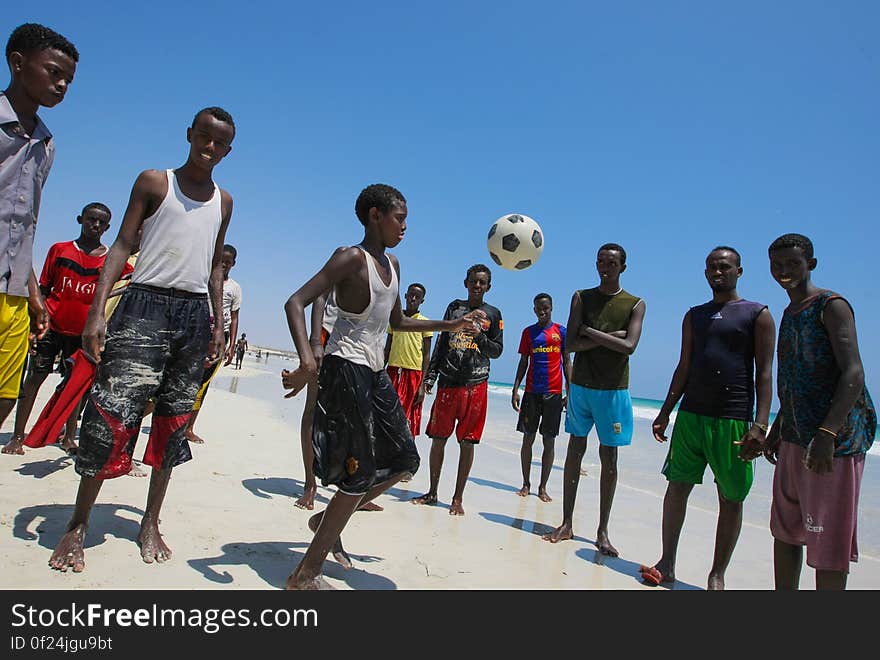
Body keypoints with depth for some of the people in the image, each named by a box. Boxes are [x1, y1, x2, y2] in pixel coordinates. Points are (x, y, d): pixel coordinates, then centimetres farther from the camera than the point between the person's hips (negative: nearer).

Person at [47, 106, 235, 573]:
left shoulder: (224, 202, 15)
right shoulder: (154, 181, 6)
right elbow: (123, 245, 0)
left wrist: (218, 324, 8)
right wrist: (97, 311, -10)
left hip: (194, 313, 3)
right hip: (146, 303, -3)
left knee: (173, 421, 5)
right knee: (112, 412, -9)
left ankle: (151, 523, 16)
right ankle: (77, 525, 6)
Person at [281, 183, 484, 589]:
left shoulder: (392, 265, 14)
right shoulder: (351, 258, -12)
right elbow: (295, 303, -22)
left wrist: (449, 325, 22)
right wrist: (307, 360, -37)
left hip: (375, 374, 9)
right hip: (346, 369, -9)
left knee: (403, 461, 12)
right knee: (360, 474, -6)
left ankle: (327, 521, 29)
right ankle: (305, 575, 11)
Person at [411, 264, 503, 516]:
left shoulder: (492, 314, 8)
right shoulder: (454, 307, 14)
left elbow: (497, 351, 5)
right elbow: (441, 343, 13)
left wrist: (480, 337, -14)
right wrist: (431, 375, 6)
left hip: (475, 385, -2)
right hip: (448, 383, 2)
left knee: (467, 442, 0)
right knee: (438, 438, 5)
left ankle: (458, 499, 10)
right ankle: (432, 492, 19)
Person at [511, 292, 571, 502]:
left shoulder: (561, 331, 5)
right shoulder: (528, 332, 9)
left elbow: (567, 362, 5)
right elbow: (523, 363, 9)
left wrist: (569, 392, -2)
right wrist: (515, 390, 1)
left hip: (554, 393, -1)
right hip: (531, 392, 1)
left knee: (549, 442, 3)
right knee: (528, 438, 4)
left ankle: (543, 487, 12)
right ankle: (526, 483, 16)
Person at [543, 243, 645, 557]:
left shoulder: (635, 304, 2)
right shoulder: (581, 297, 5)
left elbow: (629, 346, -14)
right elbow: (570, 343, -7)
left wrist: (590, 330, -12)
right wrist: (608, 336, -13)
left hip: (614, 390, -1)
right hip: (581, 386, 1)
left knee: (609, 458, 4)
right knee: (575, 451, 5)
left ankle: (602, 531, 14)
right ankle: (566, 524, 14)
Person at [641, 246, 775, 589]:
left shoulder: (758, 314, 2)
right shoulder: (694, 316, 14)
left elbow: (764, 373, -4)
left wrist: (760, 424, -14)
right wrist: (665, 412, 10)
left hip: (733, 420, -4)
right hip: (690, 415, 4)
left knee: (731, 499, 4)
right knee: (677, 487, 5)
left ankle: (717, 575, 17)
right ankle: (667, 564, 17)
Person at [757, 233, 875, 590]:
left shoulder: (831, 305, -7)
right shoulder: (790, 313, 18)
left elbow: (853, 373, -18)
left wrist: (827, 434, -28)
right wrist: (776, 431, 22)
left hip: (835, 439, -9)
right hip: (795, 438, 9)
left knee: (827, 541, -3)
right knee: (785, 530, 14)